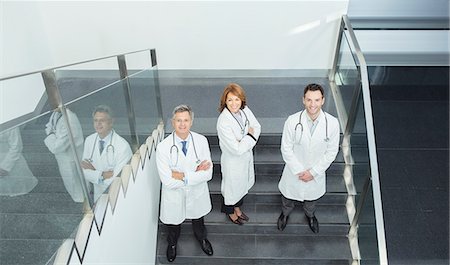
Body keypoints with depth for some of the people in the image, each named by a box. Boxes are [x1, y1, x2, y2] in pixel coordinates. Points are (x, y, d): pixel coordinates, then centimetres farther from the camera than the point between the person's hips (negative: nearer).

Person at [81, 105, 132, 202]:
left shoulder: (123, 146, -26)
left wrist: (93, 171, -17)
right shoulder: (89, 140, -6)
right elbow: (84, 171, -7)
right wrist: (101, 175, -22)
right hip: (98, 194, 5)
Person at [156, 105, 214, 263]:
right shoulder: (163, 147, -26)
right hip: (174, 196, -2)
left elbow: (208, 174, -19)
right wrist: (195, 173, -25)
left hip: (197, 194, 2)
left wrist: (183, 175, -27)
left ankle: (201, 238, 65)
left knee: (198, 220, 31)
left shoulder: (201, 141, -19)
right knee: (173, 224, 26)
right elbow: (168, 182, -27)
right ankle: (172, 243, 62)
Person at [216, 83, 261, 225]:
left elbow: (257, 127, -2)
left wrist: (245, 141, -17)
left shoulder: (245, 110, -14)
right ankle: (230, 211, 50)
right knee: (232, 185, 20)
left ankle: (237, 207, 56)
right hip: (233, 161, -6)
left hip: (246, 156, 6)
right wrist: (250, 136, -19)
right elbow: (237, 149, -32)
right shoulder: (223, 122, -34)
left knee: (243, 183, 28)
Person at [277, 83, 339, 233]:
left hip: (316, 173, 1)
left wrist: (313, 172, -14)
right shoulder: (292, 121, -25)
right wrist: (299, 171, -17)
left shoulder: (332, 123, -21)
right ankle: (285, 213, 61)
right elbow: (286, 149, -15)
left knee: (312, 197, 30)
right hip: (294, 171, -1)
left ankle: (310, 215, 64)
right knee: (288, 196, 26)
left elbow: (331, 152, -11)